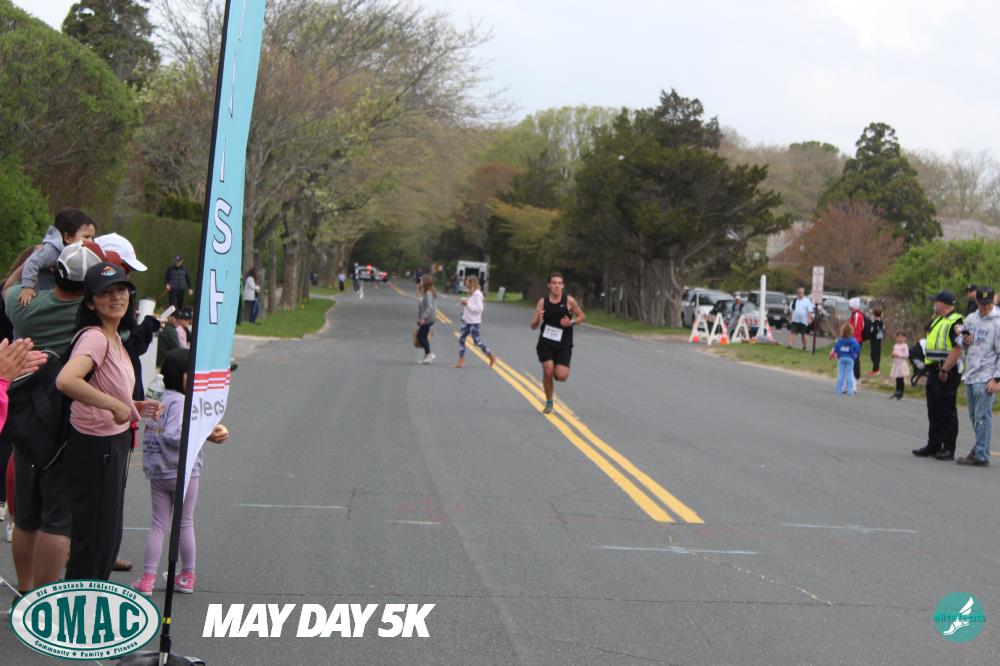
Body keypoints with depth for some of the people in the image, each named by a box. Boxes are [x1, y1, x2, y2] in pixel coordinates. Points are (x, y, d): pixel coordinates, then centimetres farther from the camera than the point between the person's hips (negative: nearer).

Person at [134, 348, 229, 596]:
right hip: (183, 473, -7)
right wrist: (203, 433, -19)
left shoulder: (158, 399, 10)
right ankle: (187, 576, 19)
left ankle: (147, 578, 0)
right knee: (185, 524, 8)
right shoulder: (180, 402, -16)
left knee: (158, 524, 8)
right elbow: (173, 435, -26)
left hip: (157, 474, 7)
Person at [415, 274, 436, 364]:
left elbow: (430, 307, -26)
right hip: (426, 319, 10)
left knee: (420, 336, -7)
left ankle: (429, 354, -3)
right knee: (424, 337, 12)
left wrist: (423, 318, -29)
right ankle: (427, 357, 15)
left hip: (427, 319, -10)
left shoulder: (428, 293, -18)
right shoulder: (425, 293, 13)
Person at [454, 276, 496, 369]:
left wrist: (467, 303, -21)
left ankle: (492, 357, 11)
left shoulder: (477, 294, -17)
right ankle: (461, 361, 7)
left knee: (477, 341, -4)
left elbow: (479, 308, -23)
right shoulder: (471, 293, 11)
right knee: (461, 339, 4)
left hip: (474, 322, -9)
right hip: (467, 321, 9)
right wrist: (465, 303, 7)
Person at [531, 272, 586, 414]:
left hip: (563, 344, -1)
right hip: (545, 342, 1)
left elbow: (582, 316, 9)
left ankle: (556, 371, 27)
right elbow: (533, 326, 3)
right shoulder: (543, 302, 1)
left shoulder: (569, 300, -3)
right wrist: (538, 319, -20)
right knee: (548, 371, -14)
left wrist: (572, 322, -11)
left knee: (561, 376, -13)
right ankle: (549, 403, 7)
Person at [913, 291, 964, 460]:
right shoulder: (937, 320, 16)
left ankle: (948, 449, 2)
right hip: (934, 371, 10)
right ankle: (933, 445, 22)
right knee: (934, 411, 14)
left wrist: (945, 370, -23)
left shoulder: (955, 322, -14)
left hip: (947, 373, -10)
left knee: (947, 412, -3)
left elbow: (957, 350, -22)